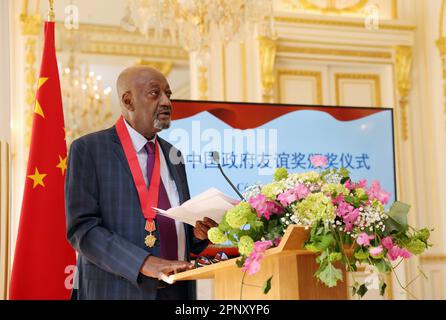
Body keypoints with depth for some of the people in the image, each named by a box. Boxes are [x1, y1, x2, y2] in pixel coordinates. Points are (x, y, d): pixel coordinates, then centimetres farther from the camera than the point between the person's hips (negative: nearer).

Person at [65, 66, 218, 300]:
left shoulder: (173, 155, 11)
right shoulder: (88, 149, -6)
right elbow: (82, 228, -14)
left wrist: (198, 233, -6)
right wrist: (144, 263, -25)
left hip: (178, 290, 6)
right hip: (120, 290, -5)